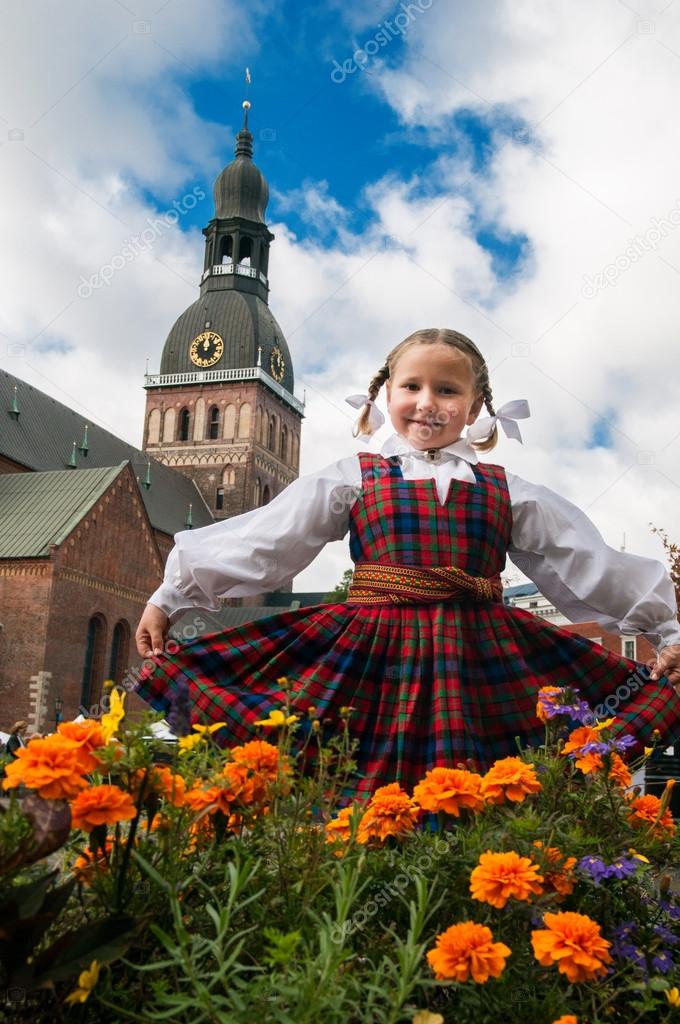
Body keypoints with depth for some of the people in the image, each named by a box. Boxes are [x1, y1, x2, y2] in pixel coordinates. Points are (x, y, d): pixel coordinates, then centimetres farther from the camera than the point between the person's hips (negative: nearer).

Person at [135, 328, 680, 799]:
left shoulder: (506, 492, 12)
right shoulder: (353, 479, 8)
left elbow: (590, 566, 16)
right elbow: (259, 542, 5)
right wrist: (172, 595, 4)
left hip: (481, 664, 2)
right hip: (368, 660, -1)